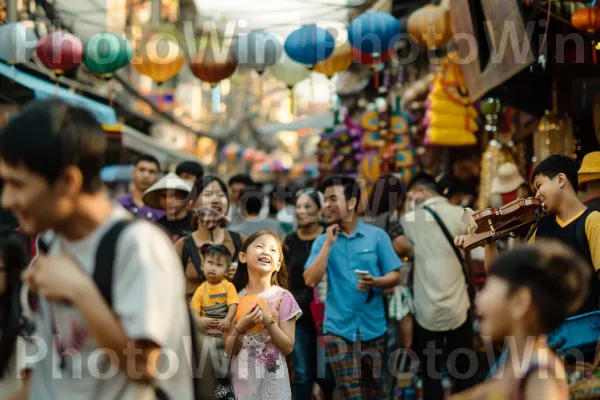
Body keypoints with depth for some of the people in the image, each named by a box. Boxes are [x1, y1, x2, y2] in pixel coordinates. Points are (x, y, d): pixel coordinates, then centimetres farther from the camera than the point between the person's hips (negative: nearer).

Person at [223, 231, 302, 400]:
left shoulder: (283, 298, -6)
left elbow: (288, 347, -8)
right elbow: (228, 350, -2)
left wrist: (268, 320, -20)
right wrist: (241, 327, -19)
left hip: (272, 381, -2)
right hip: (240, 380, 2)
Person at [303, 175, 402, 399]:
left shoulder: (377, 235, 0)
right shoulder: (322, 241, 3)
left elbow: (395, 276, 2)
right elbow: (311, 280, -9)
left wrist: (375, 282, -19)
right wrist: (328, 243, -11)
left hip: (373, 328, 1)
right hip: (338, 329, -1)